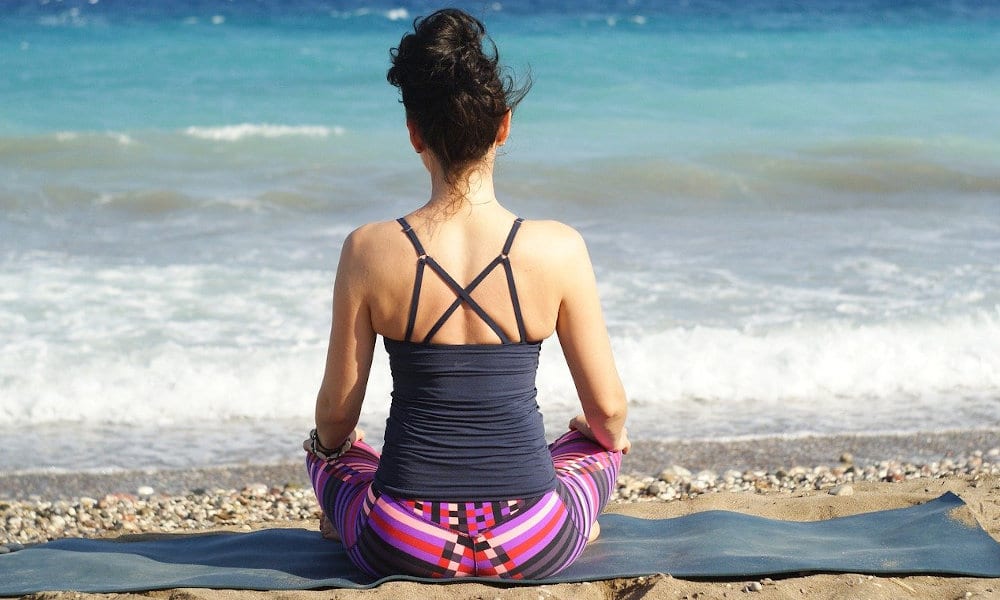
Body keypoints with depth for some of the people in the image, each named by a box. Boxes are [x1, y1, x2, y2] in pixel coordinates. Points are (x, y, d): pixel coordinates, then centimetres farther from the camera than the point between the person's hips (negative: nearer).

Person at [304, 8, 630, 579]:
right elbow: (609, 409, 0)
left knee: (326, 446, 35)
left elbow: (337, 413, 1)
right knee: (602, 443, 34)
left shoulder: (369, 252, -10)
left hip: (402, 547, 1)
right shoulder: (559, 250, -10)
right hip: (533, 550, 0)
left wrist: (331, 441, 25)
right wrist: (612, 435, 24)